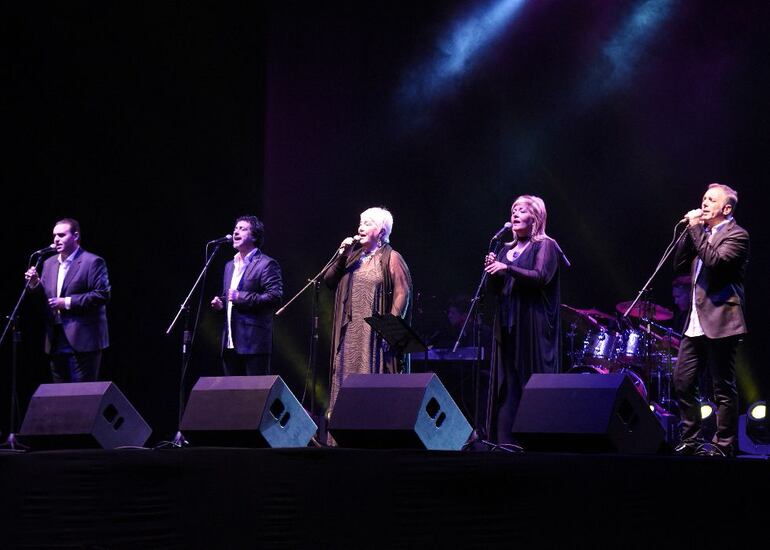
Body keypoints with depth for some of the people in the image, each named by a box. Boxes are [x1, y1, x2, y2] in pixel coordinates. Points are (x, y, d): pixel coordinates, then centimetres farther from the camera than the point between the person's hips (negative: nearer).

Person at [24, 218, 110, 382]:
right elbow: (46, 296, 18)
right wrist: (35, 284, -4)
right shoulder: (49, 263, 16)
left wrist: (68, 302, -17)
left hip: (82, 341, -7)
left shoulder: (93, 262, -6)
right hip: (56, 342, 7)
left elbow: (102, 295, -14)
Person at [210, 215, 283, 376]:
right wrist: (221, 303, 10)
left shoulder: (266, 264, -4)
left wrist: (242, 298, -18)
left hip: (254, 343, -8)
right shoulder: (230, 265, 22)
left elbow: (275, 297, -14)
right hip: (231, 344, 8)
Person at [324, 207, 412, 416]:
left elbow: (403, 293, -9)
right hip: (349, 331, 6)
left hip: (374, 332, -6)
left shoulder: (391, 258, -1)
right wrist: (342, 256, -1)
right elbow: (328, 280, 13)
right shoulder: (353, 256, 17)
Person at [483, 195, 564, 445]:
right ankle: (505, 440, -3)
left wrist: (507, 268, -21)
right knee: (507, 385, 0)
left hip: (534, 327, -6)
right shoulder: (507, 250, 20)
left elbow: (541, 277, -16)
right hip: (508, 327, 6)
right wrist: (491, 270, -2)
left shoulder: (545, 246, 1)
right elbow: (494, 289, 18)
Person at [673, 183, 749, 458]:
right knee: (682, 382, 8)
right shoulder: (702, 234, 18)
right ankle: (691, 441, 17)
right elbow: (679, 265, 13)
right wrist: (690, 231, 4)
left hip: (720, 323, -8)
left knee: (723, 388, -3)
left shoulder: (736, 235, -6)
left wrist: (696, 229, -15)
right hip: (696, 324, 8)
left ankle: (723, 446, 2)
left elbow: (715, 261, -22)